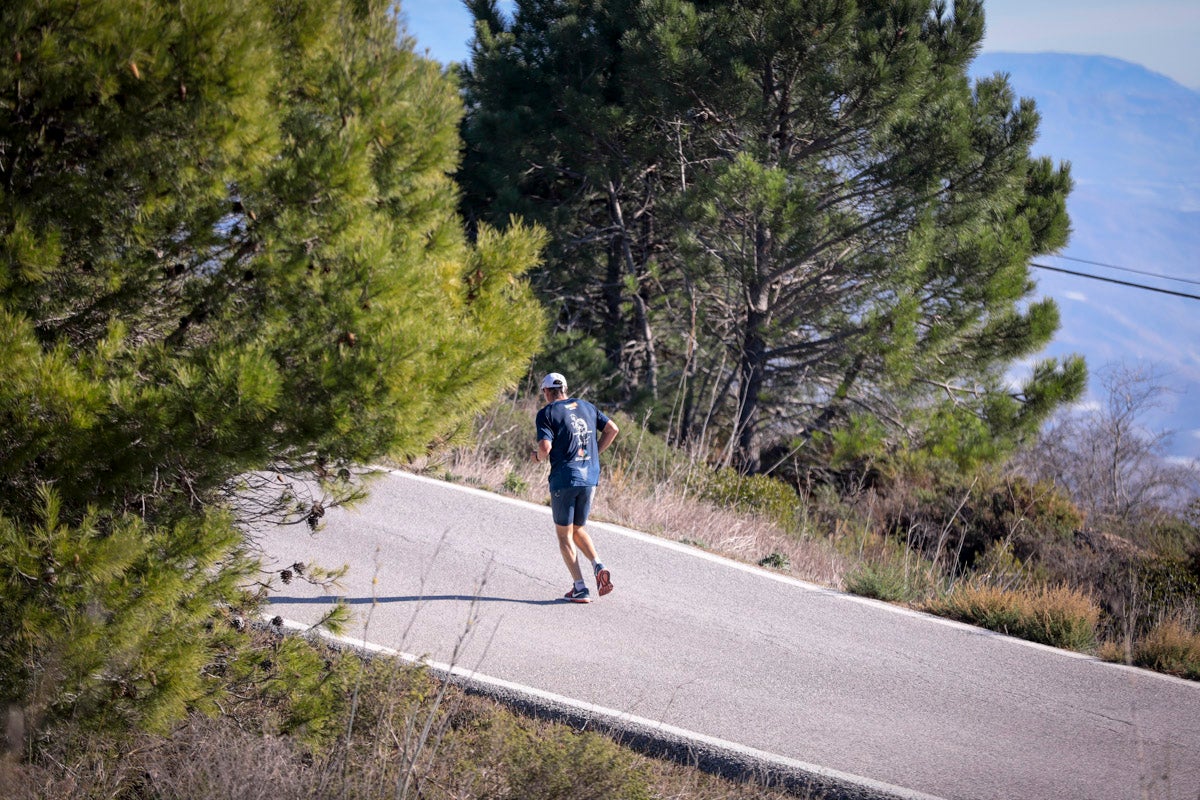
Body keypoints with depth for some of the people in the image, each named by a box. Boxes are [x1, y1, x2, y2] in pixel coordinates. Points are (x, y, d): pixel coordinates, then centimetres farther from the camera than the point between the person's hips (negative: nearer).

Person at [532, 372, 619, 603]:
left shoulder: (547, 413, -4)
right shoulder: (586, 406, 13)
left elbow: (545, 447, -15)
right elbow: (612, 429, 10)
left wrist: (538, 457, 7)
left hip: (564, 478, -5)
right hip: (590, 478, 5)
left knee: (564, 535, 5)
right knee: (578, 530, 20)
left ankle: (580, 588, -3)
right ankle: (598, 567, -4)